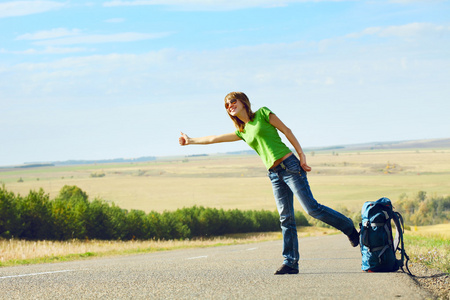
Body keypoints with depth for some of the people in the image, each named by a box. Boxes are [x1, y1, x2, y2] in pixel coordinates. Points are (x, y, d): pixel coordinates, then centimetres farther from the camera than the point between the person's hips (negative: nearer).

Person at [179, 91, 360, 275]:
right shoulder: (242, 131, 19)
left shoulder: (262, 114, 3)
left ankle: (349, 228, 5)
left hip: (289, 166, -6)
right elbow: (215, 139, 28)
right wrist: (191, 141, 33)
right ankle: (291, 263, 0)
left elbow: (286, 130, 1)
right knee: (285, 218, 1)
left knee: (311, 208, -11)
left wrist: (301, 156, -6)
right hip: (274, 174, 6)